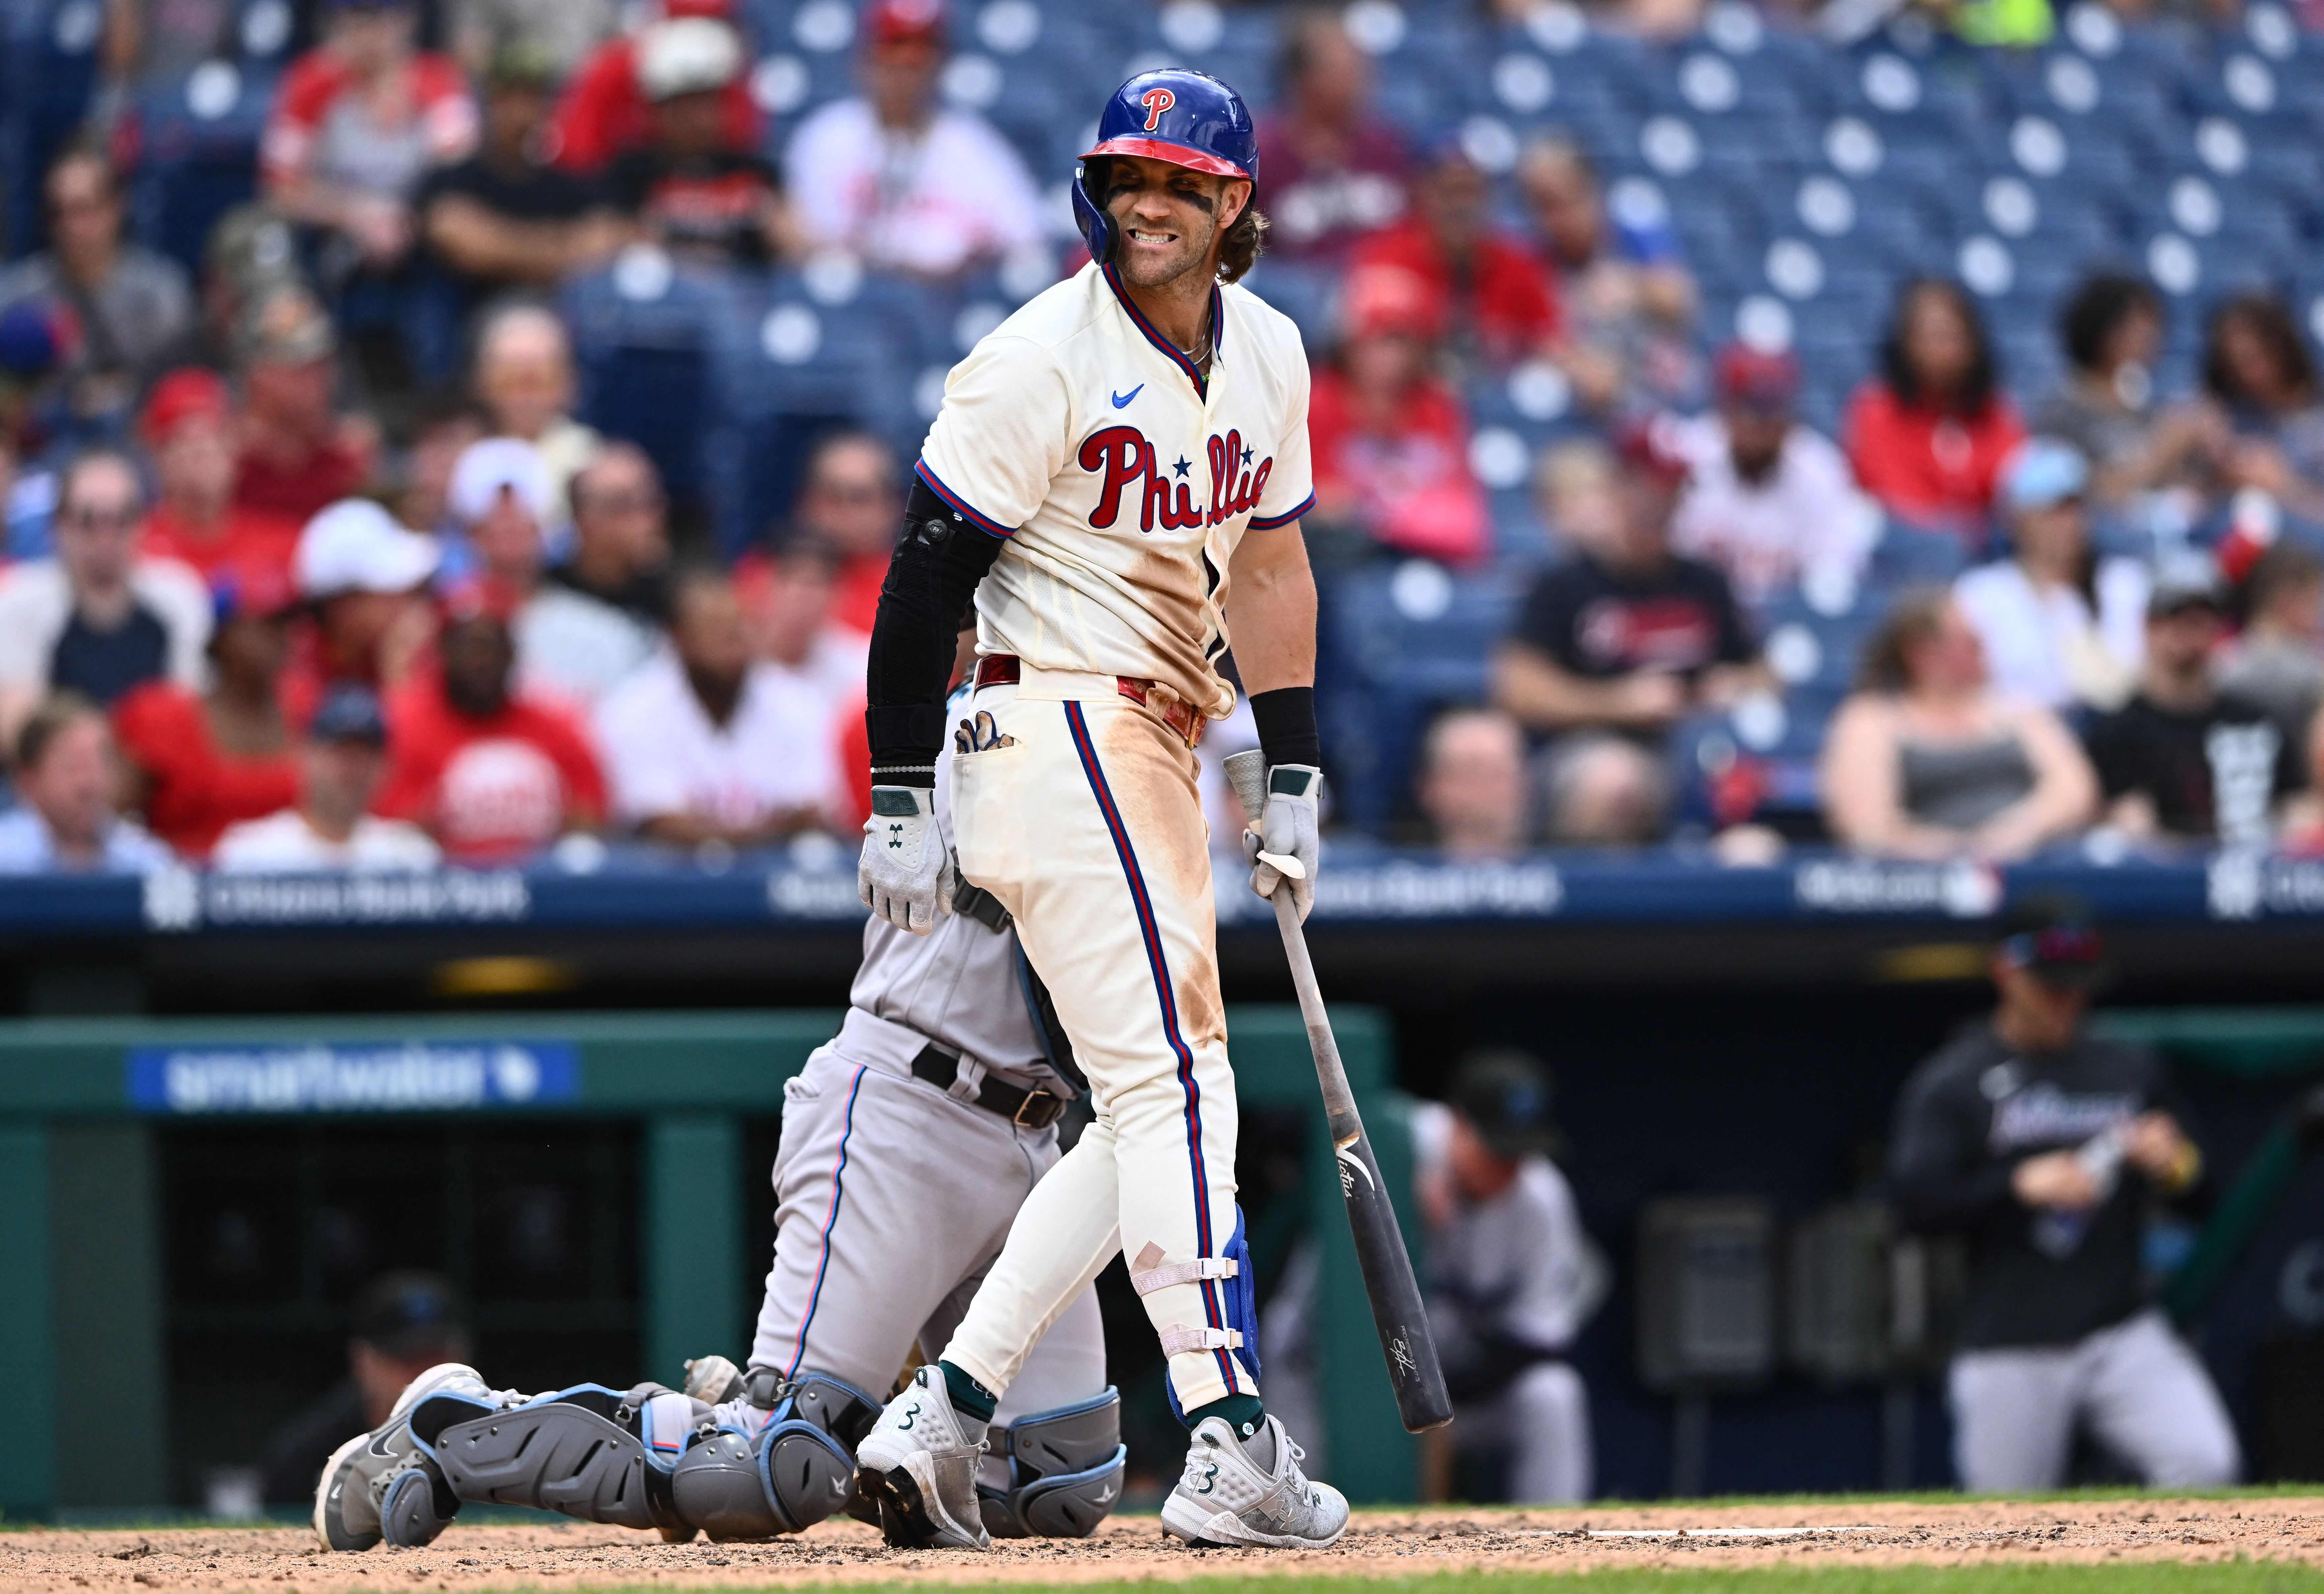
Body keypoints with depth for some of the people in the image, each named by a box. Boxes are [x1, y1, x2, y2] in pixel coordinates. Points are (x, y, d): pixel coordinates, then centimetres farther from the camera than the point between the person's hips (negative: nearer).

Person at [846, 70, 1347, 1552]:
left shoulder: (1267, 354, 11)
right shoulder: (1043, 360, -12)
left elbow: (1268, 557, 20)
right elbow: (930, 570, -11)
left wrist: (1295, 775, 13)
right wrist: (901, 801, -14)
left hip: (1157, 753, 9)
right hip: (1059, 722, -9)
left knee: (1161, 1105, 8)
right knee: (1173, 1079, -16)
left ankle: (938, 1420, 8)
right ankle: (1231, 1447, -21)